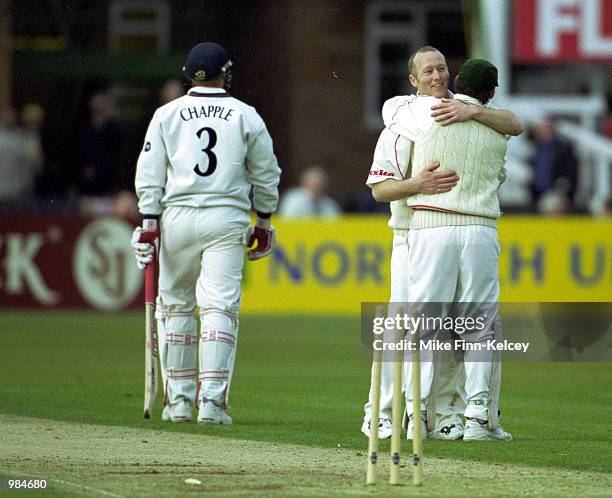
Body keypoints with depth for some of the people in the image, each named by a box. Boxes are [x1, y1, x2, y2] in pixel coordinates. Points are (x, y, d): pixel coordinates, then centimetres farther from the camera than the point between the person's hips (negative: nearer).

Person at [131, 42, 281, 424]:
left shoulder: (167, 114, 5)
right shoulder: (246, 116, 5)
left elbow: (149, 176, 1)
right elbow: (266, 176, 9)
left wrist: (148, 224, 2)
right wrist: (264, 223, 19)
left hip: (177, 217, 1)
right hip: (226, 218, -1)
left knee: (175, 305, 12)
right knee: (220, 307, -5)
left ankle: (178, 398, 14)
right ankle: (212, 399, -16)